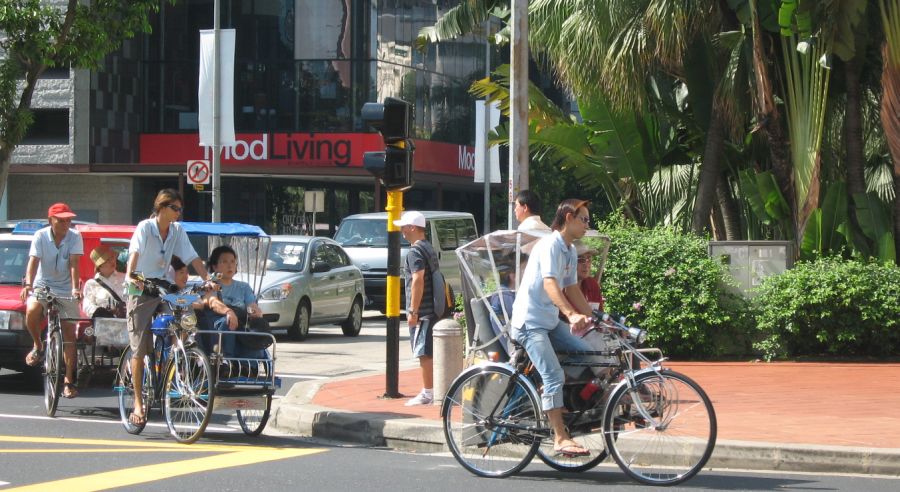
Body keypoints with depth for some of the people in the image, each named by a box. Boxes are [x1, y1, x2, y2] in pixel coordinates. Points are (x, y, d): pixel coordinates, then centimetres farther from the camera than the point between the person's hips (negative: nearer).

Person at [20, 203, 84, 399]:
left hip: (66, 289, 0)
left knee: (69, 333, -5)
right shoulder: (41, 236, -8)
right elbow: (33, 261, -18)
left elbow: (74, 263, -17)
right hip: (42, 285, 0)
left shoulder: (75, 237, -8)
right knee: (32, 311, -31)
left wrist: (75, 288, -30)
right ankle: (38, 346, -2)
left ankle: (69, 380, 0)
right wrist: (28, 284, -34)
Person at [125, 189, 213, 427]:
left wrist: (207, 281, -11)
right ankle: (138, 402, 0)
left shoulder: (177, 231, 3)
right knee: (139, 349, -4)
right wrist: (130, 276, -47)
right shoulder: (145, 227, -13)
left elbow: (192, 258, 1)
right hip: (140, 291, -5)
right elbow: (135, 251, -30)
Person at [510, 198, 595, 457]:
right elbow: (549, 284, -30)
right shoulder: (550, 245, -17)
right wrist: (572, 315, -43)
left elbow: (572, 289, 17)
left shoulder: (571, 252, 12)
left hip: (550, 321, 9)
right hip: (529, 321, -9)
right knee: (554, 376, -18)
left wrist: (592, 317, 12)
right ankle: (560, 439, -18)